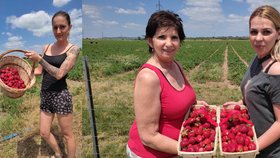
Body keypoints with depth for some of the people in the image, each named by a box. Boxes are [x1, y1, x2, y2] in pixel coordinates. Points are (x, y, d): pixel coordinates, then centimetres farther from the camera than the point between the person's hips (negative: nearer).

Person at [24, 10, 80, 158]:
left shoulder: (73, 49, -8)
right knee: (44, 133, 17)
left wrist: (39, 59, -20)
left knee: (67, 134, 7)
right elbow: (39, 70, 14)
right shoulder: (47, 47, 7)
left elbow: (59, 74, -17)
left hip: (61, 96, -6)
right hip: (45, 95, 6)